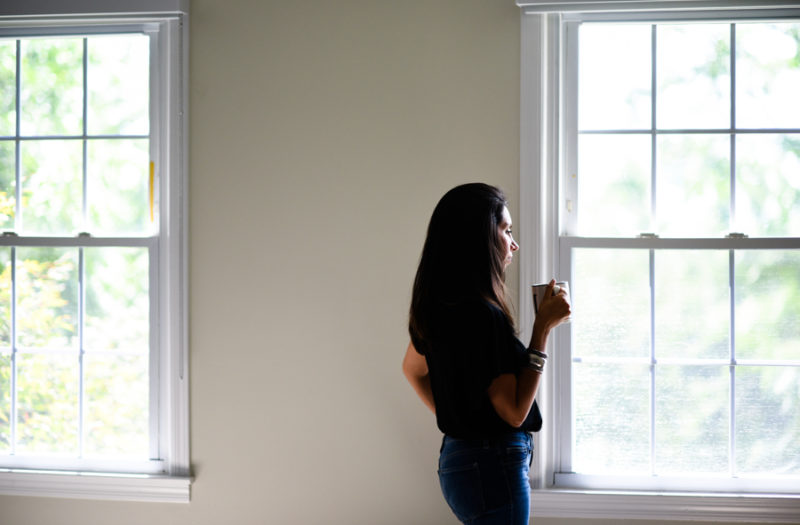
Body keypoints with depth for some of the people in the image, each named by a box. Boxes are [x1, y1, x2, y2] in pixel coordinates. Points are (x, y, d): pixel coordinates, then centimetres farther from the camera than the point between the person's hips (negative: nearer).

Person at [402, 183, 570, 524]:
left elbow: (412, 369, 24)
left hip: (456, 457, 10)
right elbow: (514, 411, -20)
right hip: (494, 468, -10)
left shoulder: (438, 308, 7)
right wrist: (543, 327, -18)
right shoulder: (483, 315, -22)